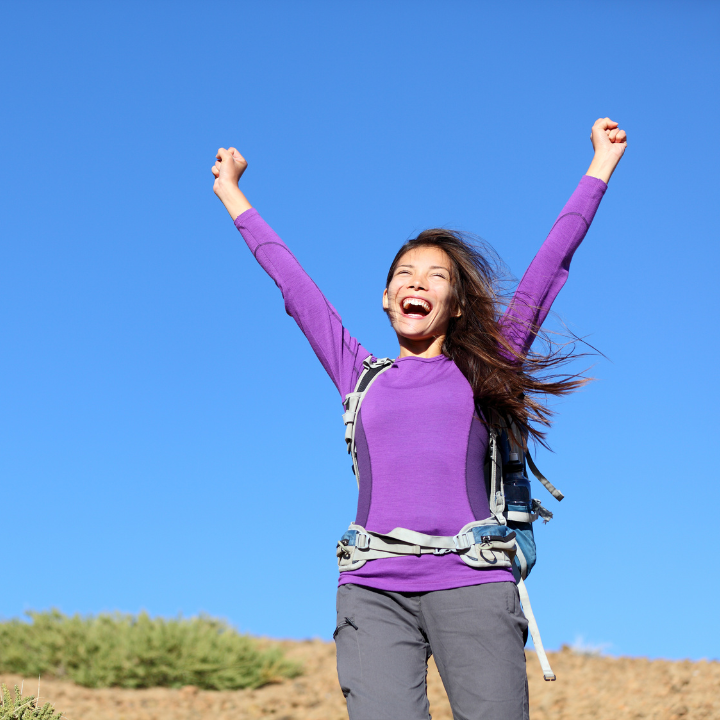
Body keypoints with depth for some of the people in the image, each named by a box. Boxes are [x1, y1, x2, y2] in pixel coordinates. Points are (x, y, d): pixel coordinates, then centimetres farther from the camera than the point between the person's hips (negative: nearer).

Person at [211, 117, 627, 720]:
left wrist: (600, 167, 30)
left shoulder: (483, 370, 17)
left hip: (471, 585, -1)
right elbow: (291, 280, 29)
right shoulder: (360, 376, 21)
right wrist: (232, 195, 39)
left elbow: (548, 266, 23)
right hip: (374, 591, 1)